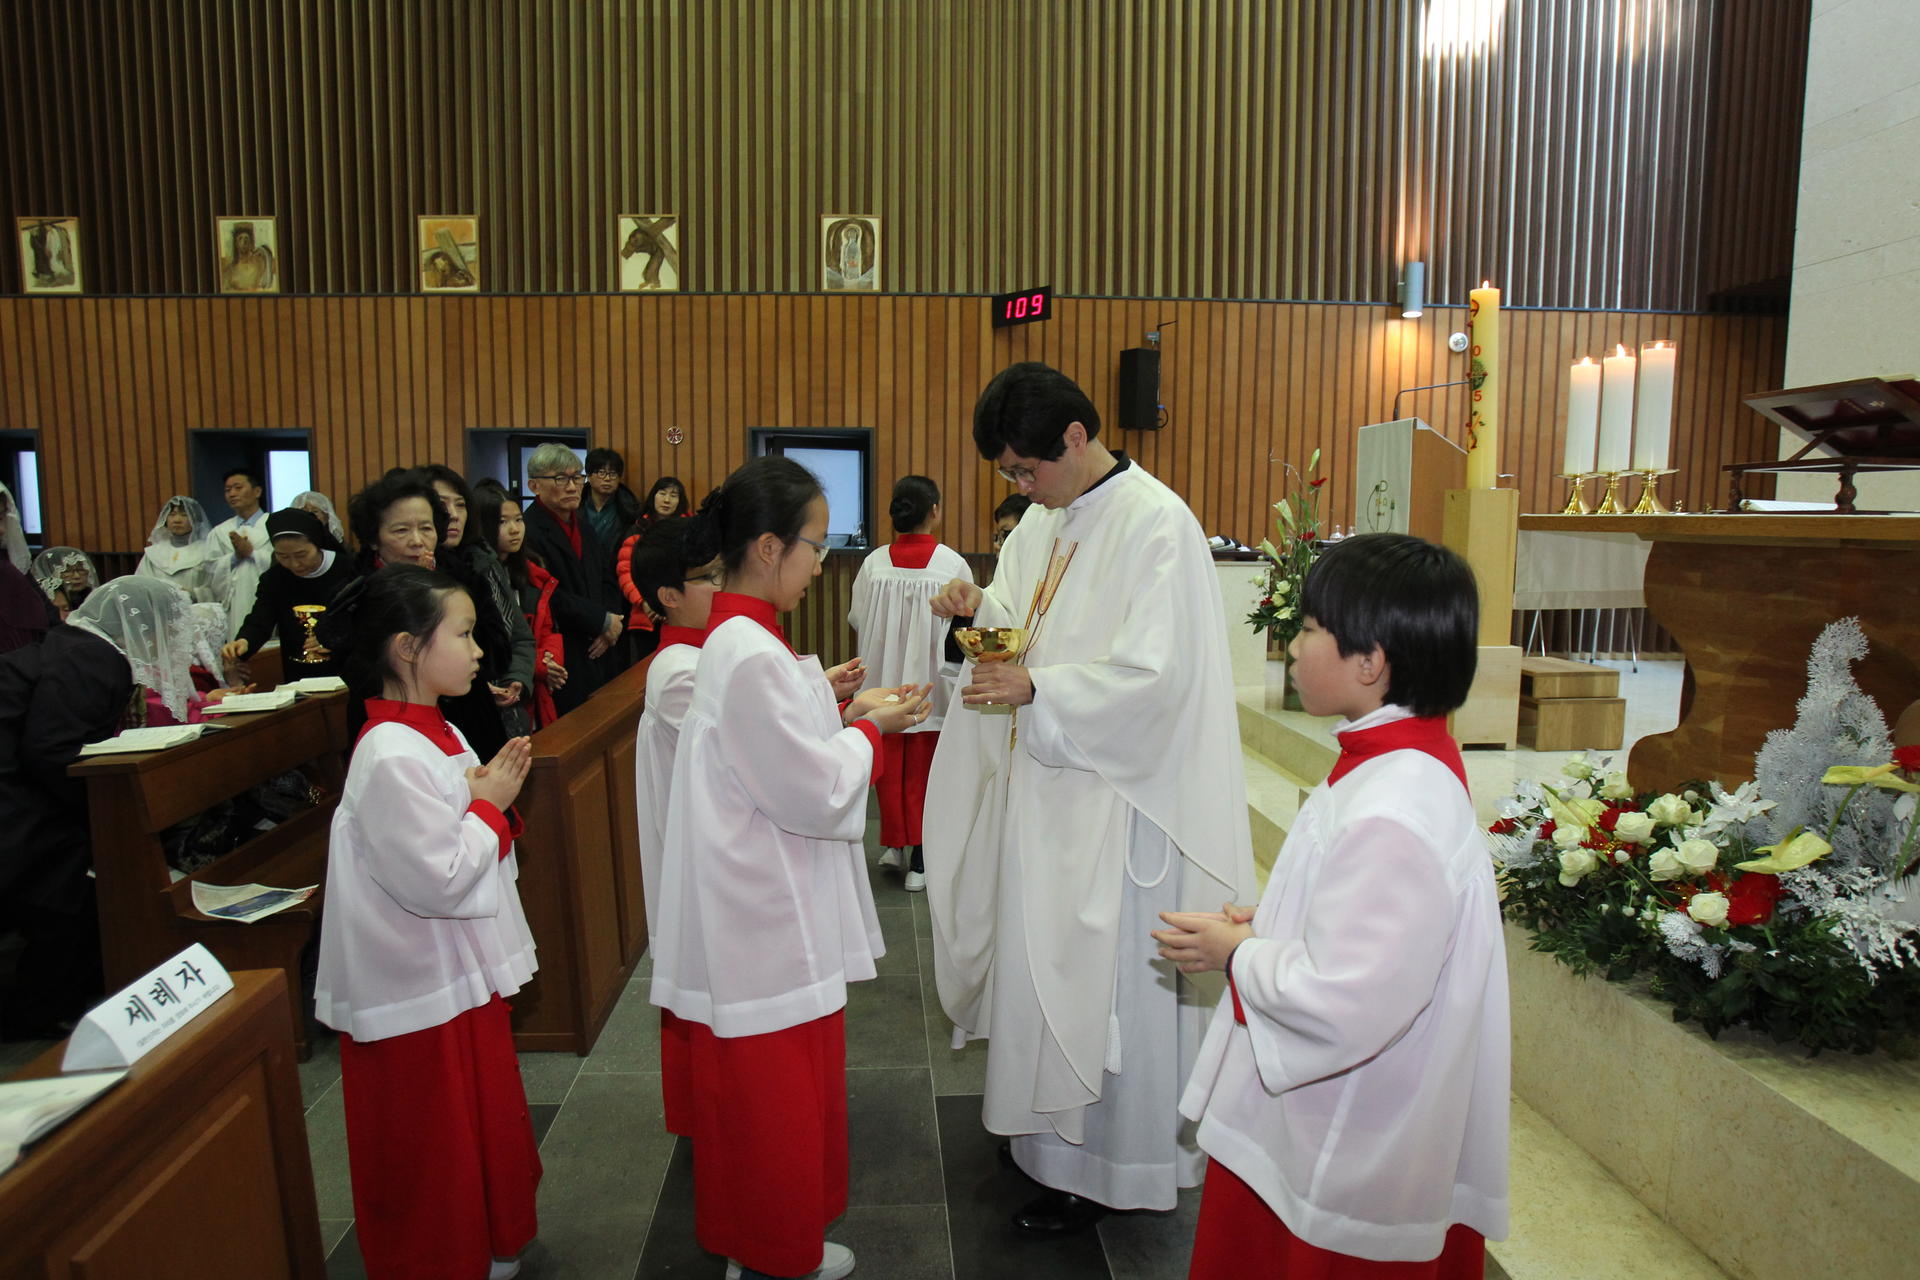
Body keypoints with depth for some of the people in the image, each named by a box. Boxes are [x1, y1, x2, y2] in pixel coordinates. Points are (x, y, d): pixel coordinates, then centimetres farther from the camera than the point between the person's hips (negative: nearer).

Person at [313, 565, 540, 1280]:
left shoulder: (439, 736, 5)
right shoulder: (391, 758, -26)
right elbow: (438, 880, -27)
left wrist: (494, 799, -3)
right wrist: (491, 804, -16)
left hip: (463, 974, 10)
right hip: (420, 994, -10)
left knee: (485, 1132, 24)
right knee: (431, 1158, 10)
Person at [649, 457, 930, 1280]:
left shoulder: (737, 638, 6)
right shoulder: (751, 655, -25)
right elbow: (815, 794, -22)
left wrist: (846, 718, 5)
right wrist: (870, 730, -7)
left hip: (762, 899, 10)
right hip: (765, 912, -10)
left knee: (768, 1083, 22)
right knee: (775, 1085, 8)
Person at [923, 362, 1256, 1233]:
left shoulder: (1157, 524, -16)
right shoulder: (1042, 522, 10)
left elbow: (1153, 672, -22)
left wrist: (1035, 688, -30)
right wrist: (980, 611, -7)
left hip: (1112, 796, -8)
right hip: (1042, 785, 8)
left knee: (1097, 977, 3)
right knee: (1039, 962, 17)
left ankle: (1101, 1170, 21)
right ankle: (1048, 1133, 35)